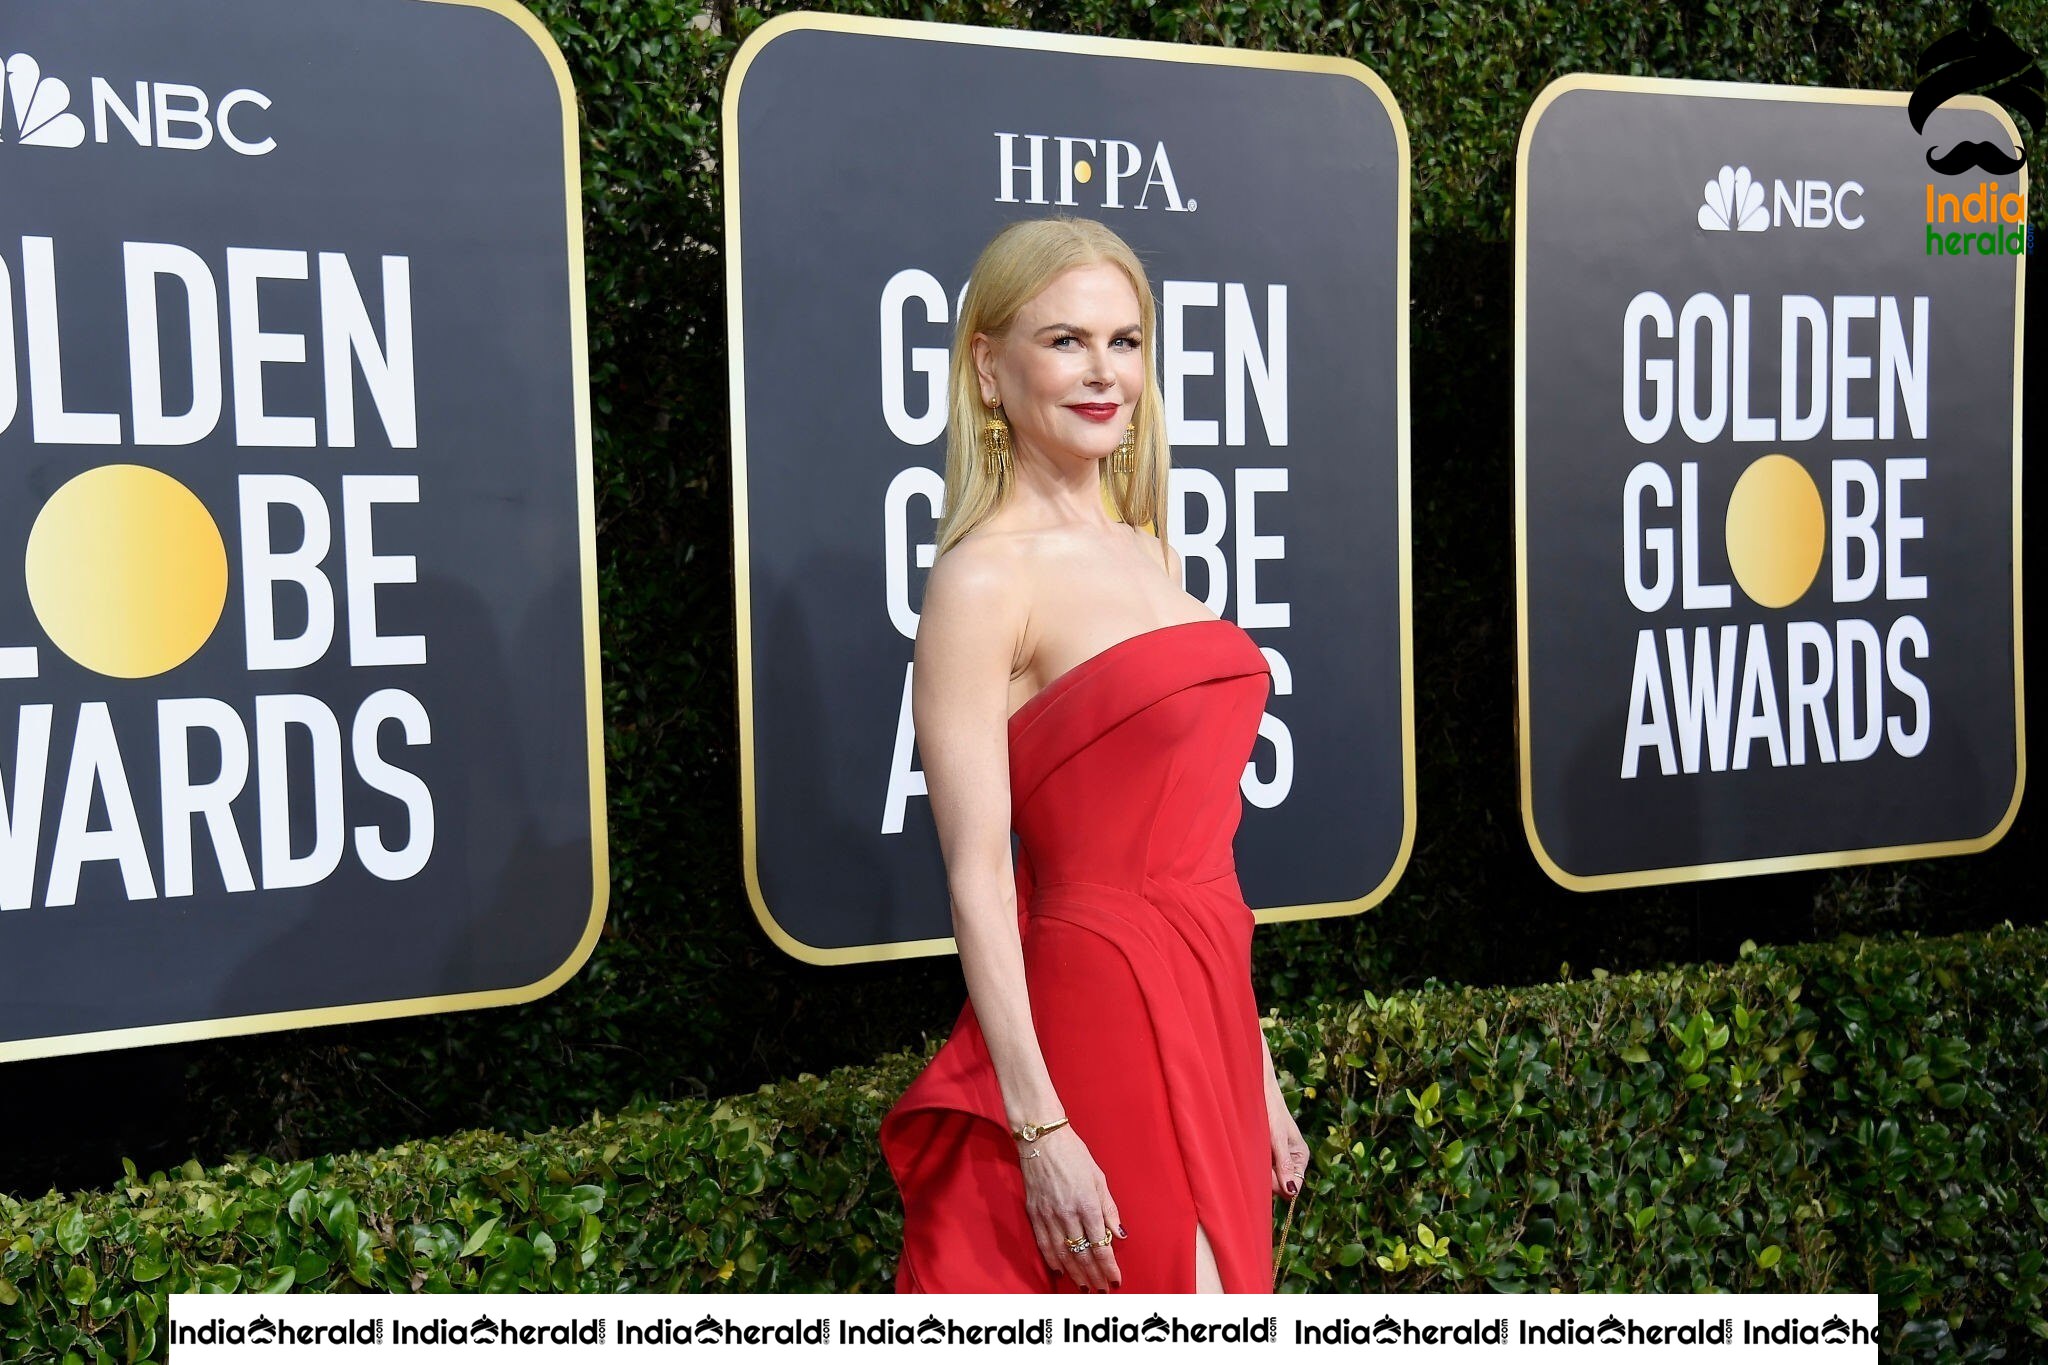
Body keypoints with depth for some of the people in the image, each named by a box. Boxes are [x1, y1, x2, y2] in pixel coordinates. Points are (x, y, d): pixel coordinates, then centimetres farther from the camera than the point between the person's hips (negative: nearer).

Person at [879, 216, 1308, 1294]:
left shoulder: (1148, 555, 12)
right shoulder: (985, 575, -12)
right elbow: (979, 880, -15)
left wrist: (1256, 1072, 16)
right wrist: (1041, 1127, -19)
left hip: (1202, 1017, 8)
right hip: (1096, 1014, -8)